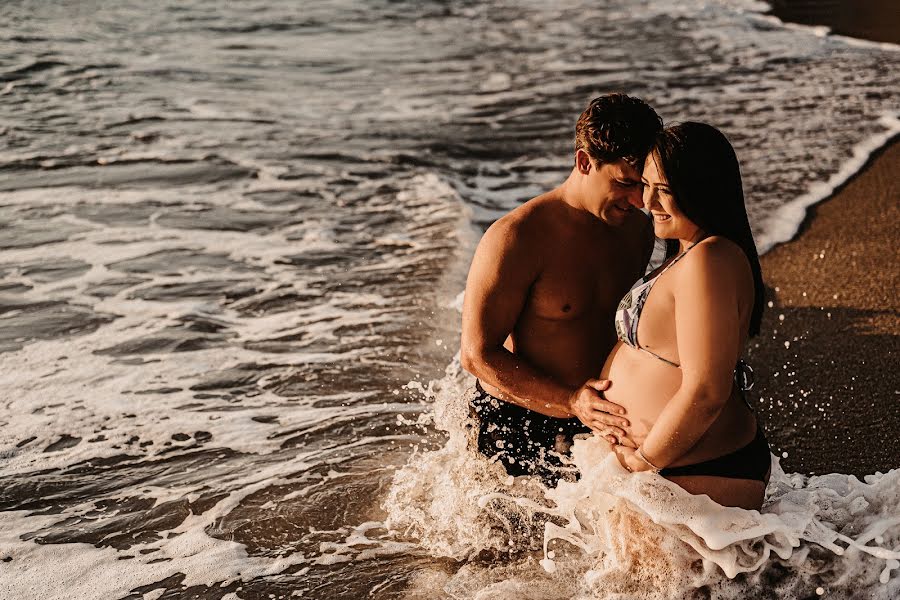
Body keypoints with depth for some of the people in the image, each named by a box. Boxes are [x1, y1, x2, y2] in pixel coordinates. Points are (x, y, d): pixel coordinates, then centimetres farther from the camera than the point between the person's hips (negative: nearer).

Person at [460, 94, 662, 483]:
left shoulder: (637, 229, 2)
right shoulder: (516, 239, -21)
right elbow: (477, 355, -19)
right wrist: (571, 402, -27)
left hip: (597, 417, 6)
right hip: (516, 427, -6)